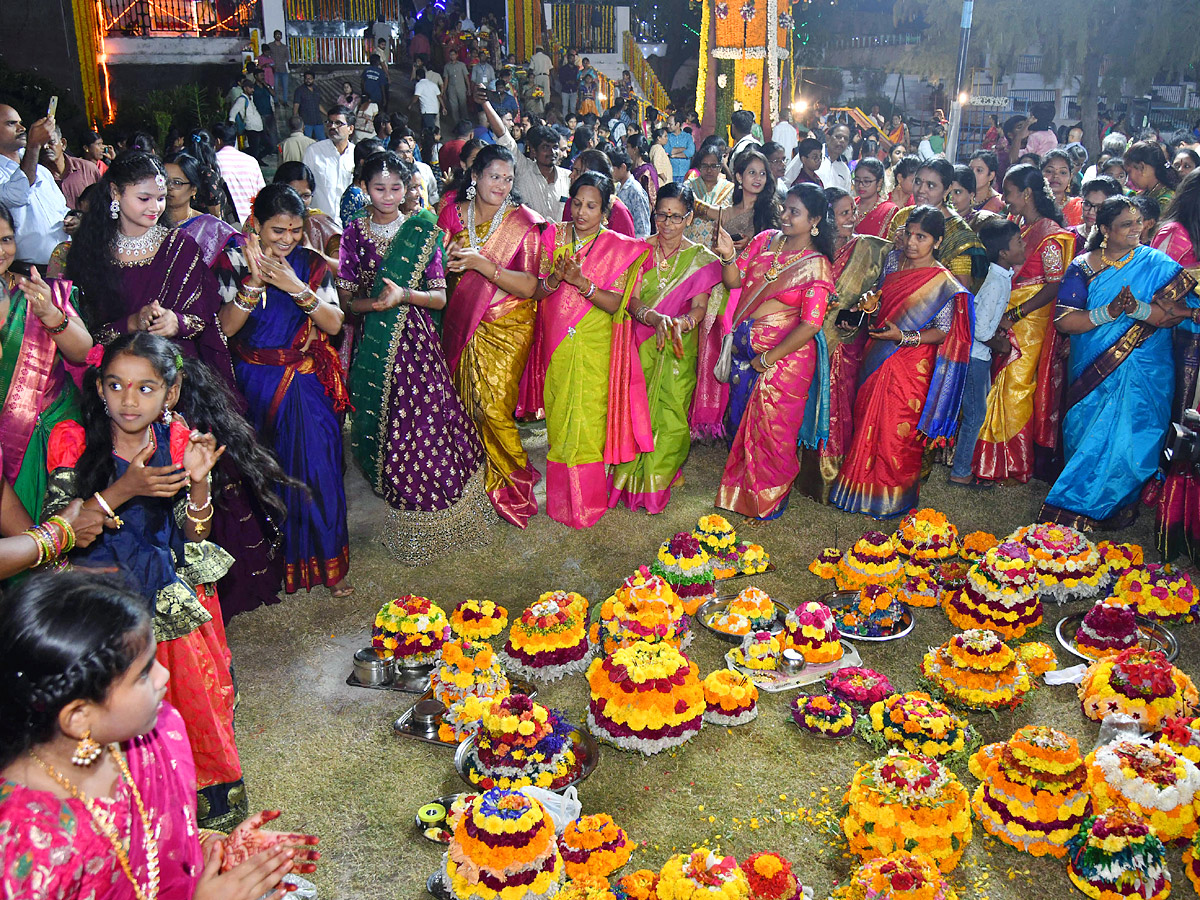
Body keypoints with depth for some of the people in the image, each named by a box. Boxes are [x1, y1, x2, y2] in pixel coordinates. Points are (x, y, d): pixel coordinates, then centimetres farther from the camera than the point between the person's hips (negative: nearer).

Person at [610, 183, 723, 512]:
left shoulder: (701, 259, 0)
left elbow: (700, 306, -7)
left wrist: (683, 322, -30)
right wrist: (654, 319, -25)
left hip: (678, 348, -1)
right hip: (640, 343, 1)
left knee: (669, 412, -2)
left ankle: (658, 480, 17)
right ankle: (629, 477, 17)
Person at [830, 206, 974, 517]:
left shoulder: (943, 282, -13)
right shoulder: (895, 259, 4)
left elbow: (942, 332, -11)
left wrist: (904, 337, -22)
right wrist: (871, 305, -3)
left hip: (910, 365, -5)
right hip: (878, 357, 6)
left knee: (898, 431, 3)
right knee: (869, 420, 13)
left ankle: (891, 500, 22)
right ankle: (862, 487, 31)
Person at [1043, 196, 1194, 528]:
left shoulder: (1156, 264, 2)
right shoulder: (1082, 267, 3)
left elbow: (1172, 315, -9)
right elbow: (1064, 320, -8)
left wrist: (1136, 308, -27)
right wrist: (1109, 312, -21)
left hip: (1141, 373, -1)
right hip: (1091, 372, 1)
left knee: (1127, 436, -6)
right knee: (1086, 435, 2)